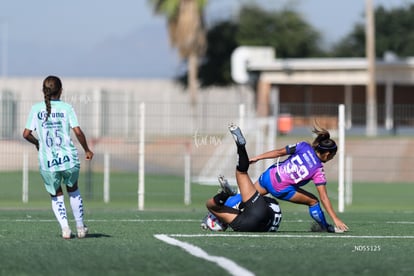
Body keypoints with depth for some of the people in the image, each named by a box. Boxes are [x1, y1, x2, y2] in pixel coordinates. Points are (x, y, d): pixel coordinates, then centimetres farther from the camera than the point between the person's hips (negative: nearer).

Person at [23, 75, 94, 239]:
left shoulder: (36, 109, 1)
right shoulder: (66, 108, -4)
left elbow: (26, 134, -1)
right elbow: (78, 132, -10)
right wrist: (87, 150, 4)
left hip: (47, 162, 0)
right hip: (68, 158, 0)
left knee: (56, 195, 18)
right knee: (73, 189, 24)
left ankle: (64, 227, -1)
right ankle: (80, 227, 25)